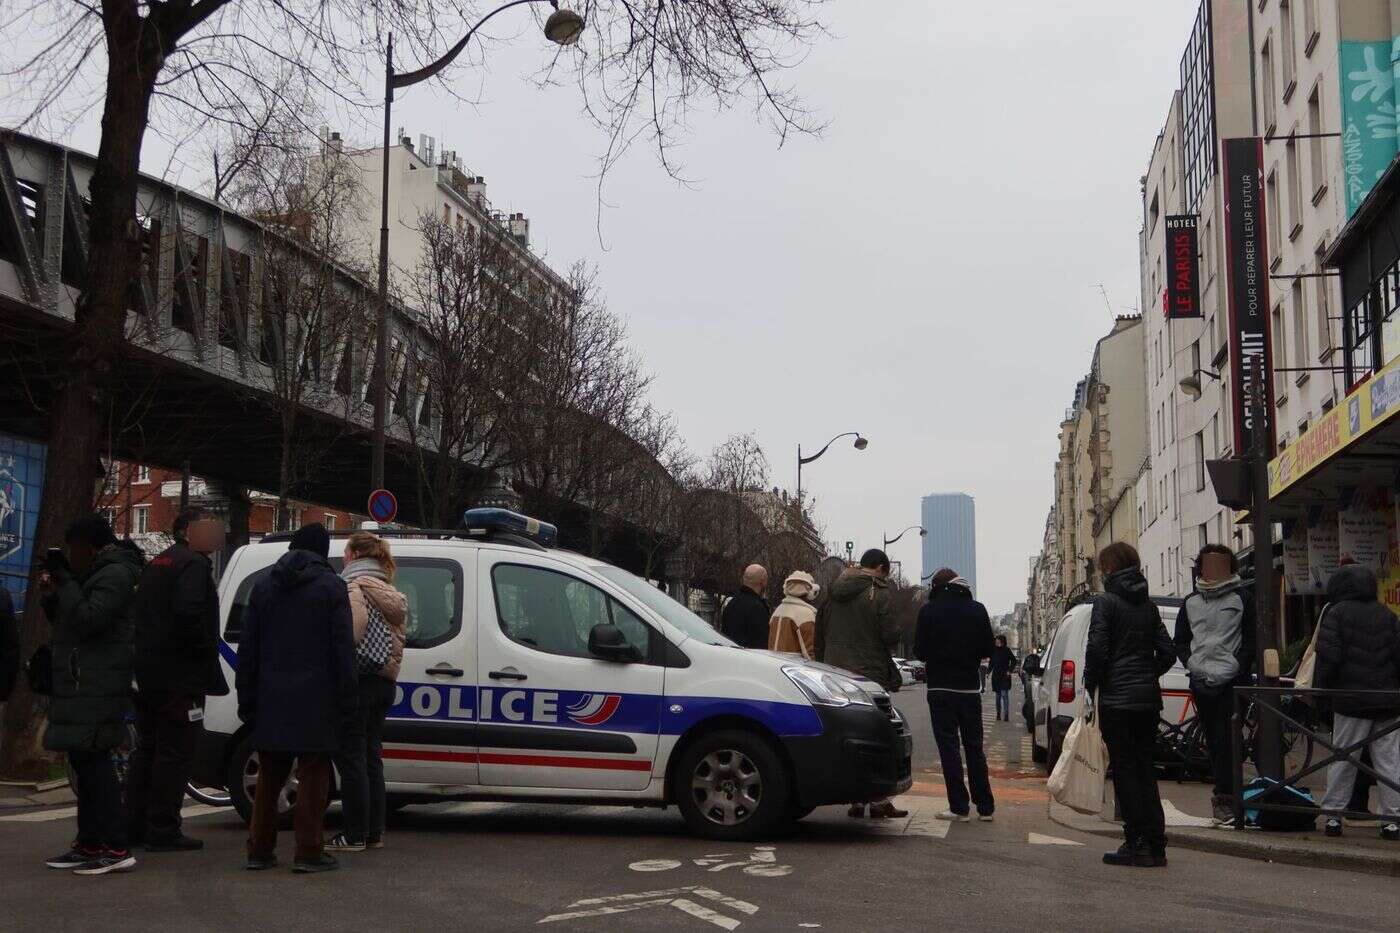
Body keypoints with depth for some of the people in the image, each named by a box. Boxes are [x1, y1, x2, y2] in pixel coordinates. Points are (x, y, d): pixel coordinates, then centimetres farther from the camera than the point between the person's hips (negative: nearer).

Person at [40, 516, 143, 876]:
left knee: (94, 764, -13)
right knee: (86, 764, 13)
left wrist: (65, 582, -14)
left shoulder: (115, 575, -11)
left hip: (97, 692, -10)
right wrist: (51, 595, 9)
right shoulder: (94, 575, 20)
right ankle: (89, 844, 20)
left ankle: (117, 849, -13)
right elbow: (66, 623, 26)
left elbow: (87, 619, -21)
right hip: (80, 688, 10)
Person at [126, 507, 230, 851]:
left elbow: (141, 616, 20)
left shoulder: (155, 564, 20)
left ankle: (134, 826, 19)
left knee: (148, 748, 16)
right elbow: (189, 615, -23)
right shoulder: (194, 564, -11)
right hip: (180, 676, -10)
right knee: (175, 752, -5)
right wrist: (208, 656, -14)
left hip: (147, 674, 10)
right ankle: (163, 831, -3)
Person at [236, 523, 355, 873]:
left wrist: (247, 700, 15)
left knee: (269, 776, 13)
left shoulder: (263, 587, 12)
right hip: (316, 700, -4)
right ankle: (308, 851, 0)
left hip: (271, 700, 5)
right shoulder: (332, 587, -3)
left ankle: (259, 850, 16)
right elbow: (343, 649, -7)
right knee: (312, 775, 0)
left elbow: (247, 649, 12)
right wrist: (347, 700, -4)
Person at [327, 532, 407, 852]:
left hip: (357, 681, -9)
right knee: (371, 757, 14)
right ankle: (375, 832, 16)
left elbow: (355, 625, -26)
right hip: (384, 682, 9)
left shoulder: (353, 587, -11)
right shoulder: (394, 595, 17)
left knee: (351, 757, -2)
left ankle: (354, 834, 0)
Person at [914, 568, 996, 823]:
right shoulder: (977, 609, 2)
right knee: (974, 747, 12)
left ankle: (959, 807, -3)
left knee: (949, 747, 0)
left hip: (941, 688, -3)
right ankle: (985, 807, 12)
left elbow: (920, 651, -8)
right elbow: (988, 649, 5)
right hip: (970, 687, 4)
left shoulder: (929, 610, -7)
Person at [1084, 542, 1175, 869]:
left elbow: (1097, 648, -15)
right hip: (1148, 698, 6)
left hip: (1116, 698, -6)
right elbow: (1168, 652, 8)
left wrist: (1091, 685, -2)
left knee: (1124, 770, -1)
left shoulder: (1106, 601, -8)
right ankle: (1156, 847, 12)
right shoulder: (1148, 605, 11)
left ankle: (1137, 845, -1)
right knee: (1145, 769, 11)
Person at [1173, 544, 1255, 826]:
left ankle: (1223, 797, -11)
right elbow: (1180, 641, 20)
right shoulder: (1191, 602, 15)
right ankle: (1225, 795, 17)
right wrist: (1191, 662, 3)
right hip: (1201, 682, 5)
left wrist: (1237, 665, -11)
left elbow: (1252, 637, 1)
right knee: (1213, 741, 9)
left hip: (1232, 682, -5)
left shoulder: (1242, 597, 3)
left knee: (1225, 739, -12)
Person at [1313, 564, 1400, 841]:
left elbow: (1328, 657, -10)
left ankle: (1333, 815, 7)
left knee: (1342, 758, 5)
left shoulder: (1336, 613, -4)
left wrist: (1319, 689, -1)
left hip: (1351, 700, -3)